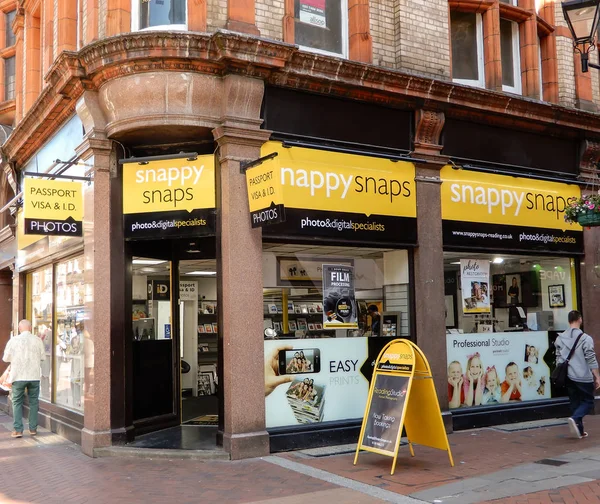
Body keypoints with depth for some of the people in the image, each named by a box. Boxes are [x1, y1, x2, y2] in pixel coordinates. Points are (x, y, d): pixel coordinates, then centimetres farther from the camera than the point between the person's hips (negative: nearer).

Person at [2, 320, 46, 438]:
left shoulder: (13, 340, -7)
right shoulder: (37, 340, -4)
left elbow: (6, 358, 2)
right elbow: (43, 357, 4)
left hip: (18, 376, -1)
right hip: (34, 375, 1)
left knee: (17, 402, 8)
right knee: (33, 402, 12)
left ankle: (18, 430, 3)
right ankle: (33, 428, 15)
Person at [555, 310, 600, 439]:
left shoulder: (560, 338, 4)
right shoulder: (585, 338, -11)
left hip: (568, 377, 5)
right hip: (584, 377, -5)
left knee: (574, 402, 14)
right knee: (588, 402, 8)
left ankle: (580, 431, 14)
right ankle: (575, 418, -16)